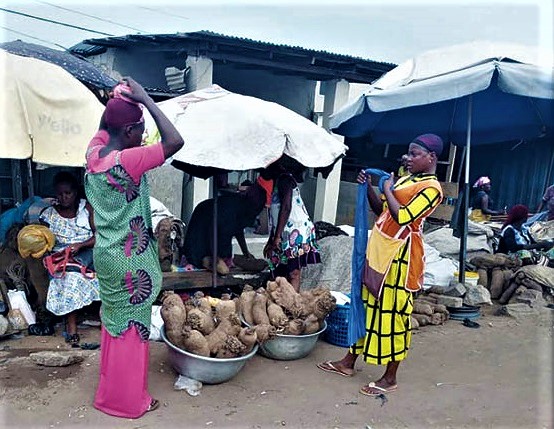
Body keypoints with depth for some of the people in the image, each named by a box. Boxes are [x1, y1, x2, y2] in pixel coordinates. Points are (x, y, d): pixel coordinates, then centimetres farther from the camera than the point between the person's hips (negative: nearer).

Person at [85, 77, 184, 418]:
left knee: (114, 321, 23)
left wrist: (117, 101, 7)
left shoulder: (94, 153, -1)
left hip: (106, 255, 8)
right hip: (130, 261, -8)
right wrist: (145, 99, -22)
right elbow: (175, 141, -30)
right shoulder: (128, 161, -25)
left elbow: (104, 125, 21)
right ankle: (129, 400, 25)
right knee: (132, 326, 8)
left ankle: (110, 389, 41)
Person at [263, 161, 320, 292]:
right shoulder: (276, 182, 23)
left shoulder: (284, 179, -6)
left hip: (295, 231, -9)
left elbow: (286, 208, -17)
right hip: (286, 233, 9)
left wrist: (277, 237, -19)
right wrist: (271, 240, 24)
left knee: (293, 273, -12)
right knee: (281, 273, 5)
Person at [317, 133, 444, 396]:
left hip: (400, 255, -9)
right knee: (368, 304, 15)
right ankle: (349, 362, 27)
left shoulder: (431, 188, -11)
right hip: (379, 248, 9)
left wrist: (387, 190, -9)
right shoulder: (406, 179, 15)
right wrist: (369, 187, 5)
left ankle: (390, 378, 14)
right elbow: (381, 210, 18)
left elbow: (402, 217, -22)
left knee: (392, 311, -1)